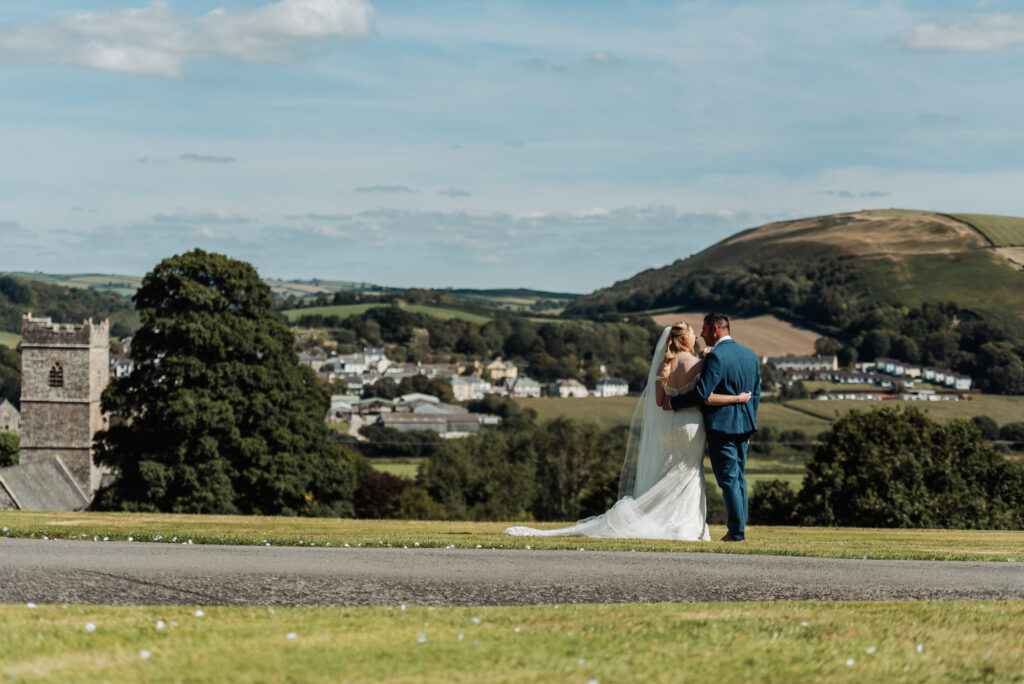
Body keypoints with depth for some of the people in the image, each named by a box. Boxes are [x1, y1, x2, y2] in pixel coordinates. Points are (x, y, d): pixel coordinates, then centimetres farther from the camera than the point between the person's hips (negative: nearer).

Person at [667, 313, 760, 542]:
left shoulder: (716, 356, -16)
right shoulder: (750, 355, 10)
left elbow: (702, 394, -21)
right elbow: (755, 394, 14)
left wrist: (672, 403, -8)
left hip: (721, 424, -8)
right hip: (743, 425, 8)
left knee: (728, 479, -4)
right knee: (739, 477, 14)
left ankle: (737, 531, -4)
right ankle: (739, 528, 14)